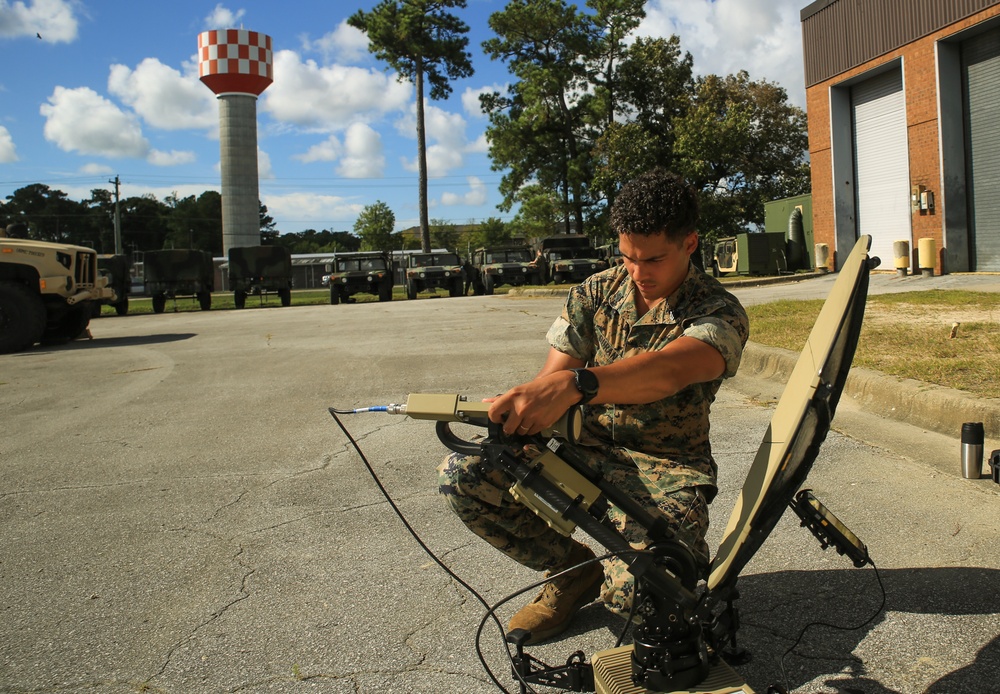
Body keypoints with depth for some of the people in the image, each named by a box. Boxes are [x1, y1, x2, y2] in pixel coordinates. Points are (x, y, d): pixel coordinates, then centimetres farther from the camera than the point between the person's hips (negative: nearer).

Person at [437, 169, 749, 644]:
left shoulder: (718, 312, -13)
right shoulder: (596, 293, 3)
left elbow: (669, 372, -36)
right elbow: (552, 376, -1)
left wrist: (574, 385, -54)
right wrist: (518, 412, -26)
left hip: (664, 468, -4)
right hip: (586, 449, 4)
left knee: (635, 589, -32)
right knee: (462, 476, -18)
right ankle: (577, 569, 6)